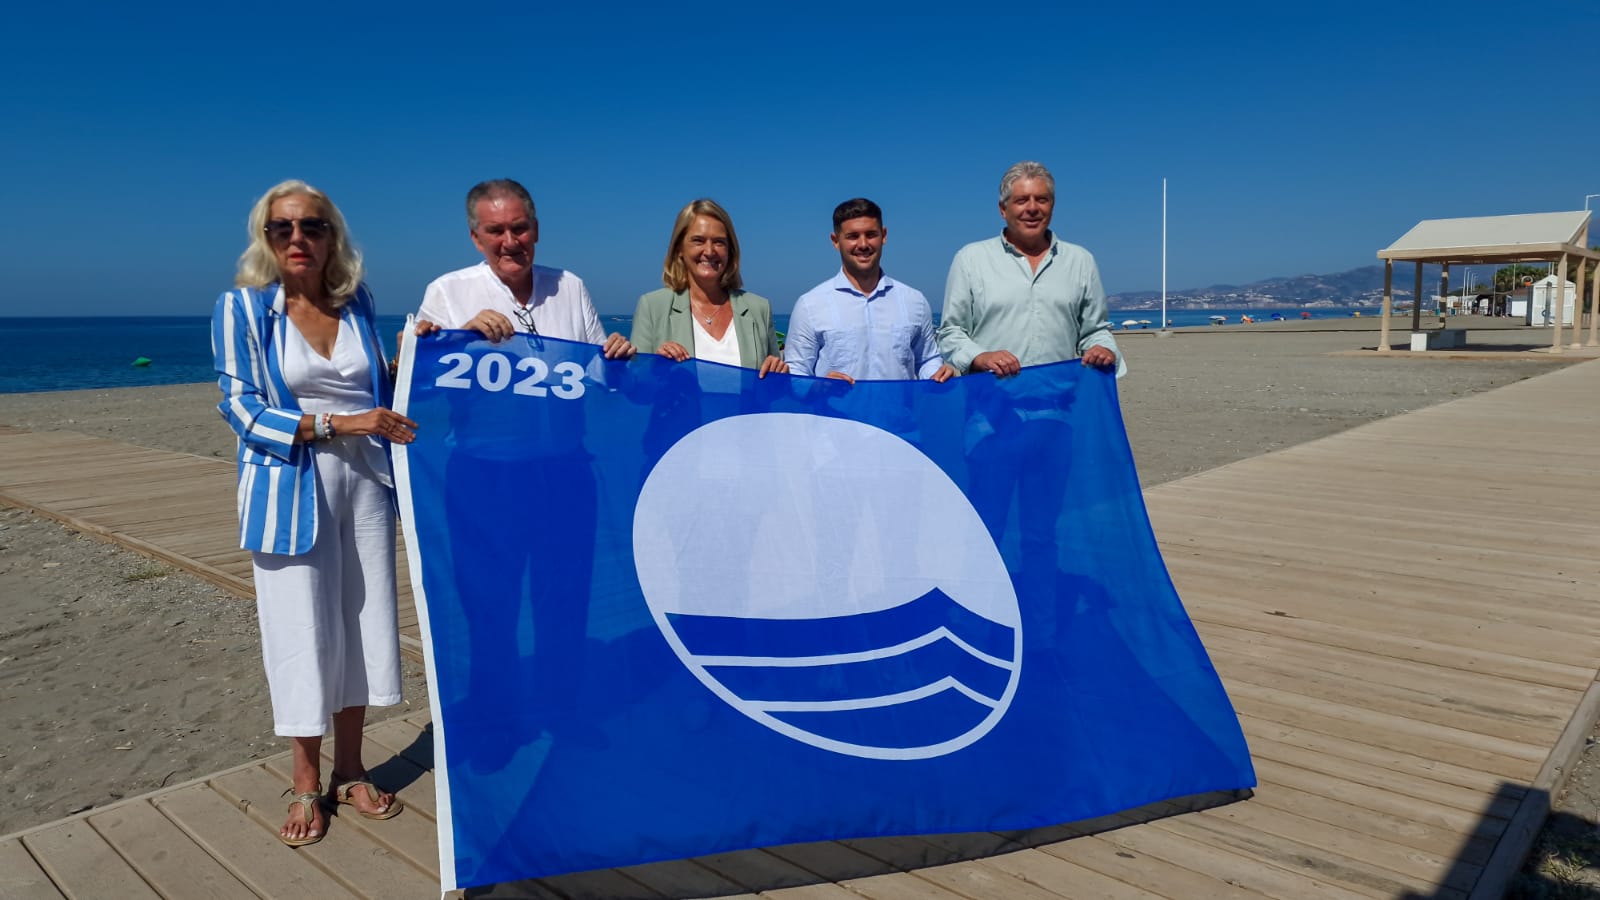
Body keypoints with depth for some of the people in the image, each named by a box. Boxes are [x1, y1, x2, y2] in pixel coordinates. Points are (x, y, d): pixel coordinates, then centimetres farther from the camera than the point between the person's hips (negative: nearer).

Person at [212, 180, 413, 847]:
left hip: (365, 480, 3)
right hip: (291, 487, -3)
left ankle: (350, 770, 24)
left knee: (364, 620, 7)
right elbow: (241, 408, -8)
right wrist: (336, 424, -18)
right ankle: (306, 785, 19)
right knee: (302, 629, 2)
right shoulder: (242, 308, -4)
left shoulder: (357, 301, 6)